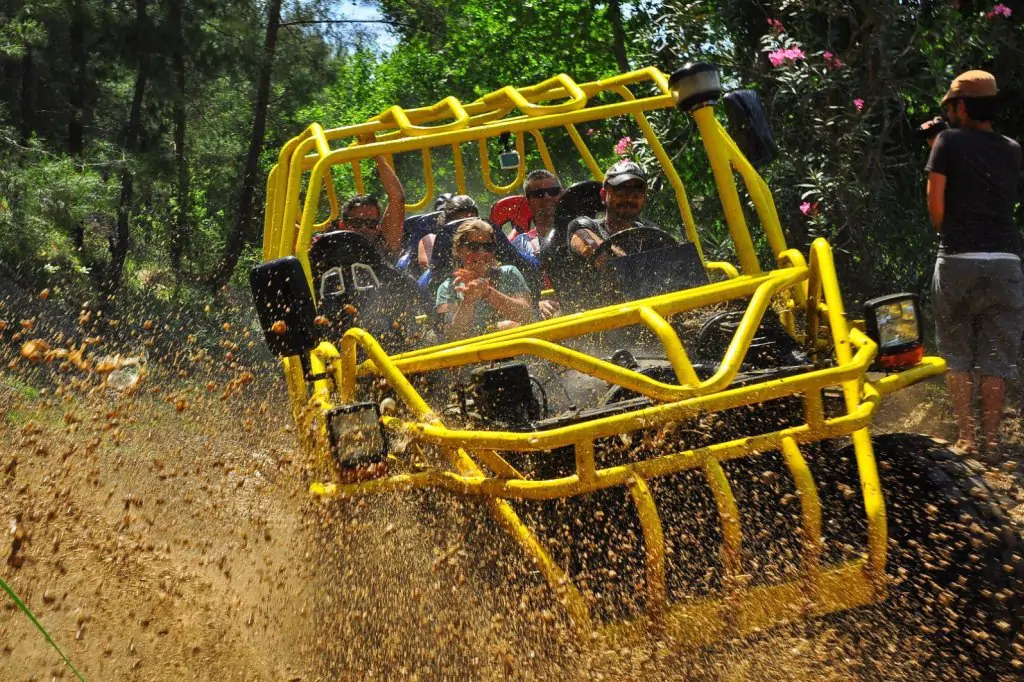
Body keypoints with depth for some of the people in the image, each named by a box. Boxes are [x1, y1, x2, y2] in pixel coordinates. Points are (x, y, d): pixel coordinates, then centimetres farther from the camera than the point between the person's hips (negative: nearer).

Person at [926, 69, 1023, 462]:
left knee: (958, 355, 8)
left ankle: (965, 438, 4)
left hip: (958, 260, -3)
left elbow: (936, 203, -3)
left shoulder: (949, 142, 2)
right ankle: (991, 442, 5)